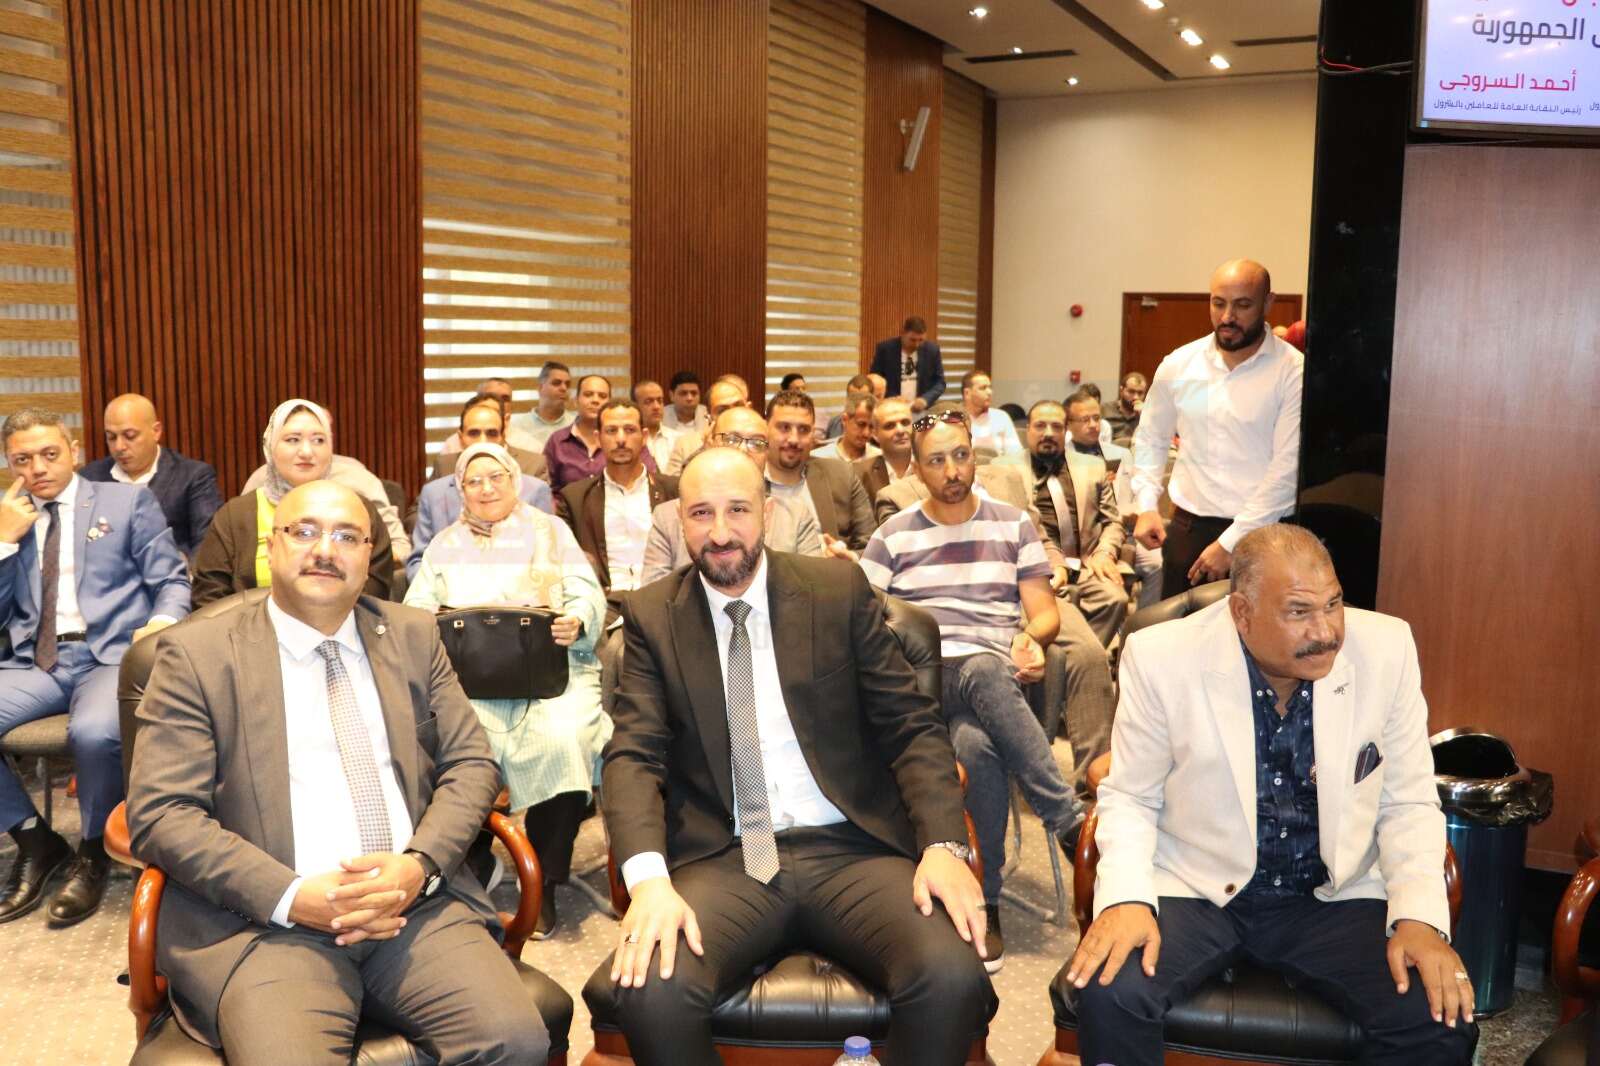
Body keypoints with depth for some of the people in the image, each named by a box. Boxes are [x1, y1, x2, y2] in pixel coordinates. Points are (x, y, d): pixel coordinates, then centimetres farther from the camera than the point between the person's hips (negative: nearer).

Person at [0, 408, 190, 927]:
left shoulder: (127, 501, 9)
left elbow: (172, 581, 4)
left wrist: (162, 623, -18)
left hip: (113, 654, -4)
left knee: (94, 731, -36)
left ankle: (93, 851, -7)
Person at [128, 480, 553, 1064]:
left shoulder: (413, 636, 13)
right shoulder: (197, 654, 4)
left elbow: (470, 764, 11)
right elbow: (160, 814, -2)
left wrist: (420, 864, -9)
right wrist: (290, 896, -14)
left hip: (418, 905, 3)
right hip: (265, 920, -2)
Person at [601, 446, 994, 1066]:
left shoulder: (839, 589, 5)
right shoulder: (652, 616, 7)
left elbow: (912, 727, 4)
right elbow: (634, 755, -2)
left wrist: (944, 845, -13)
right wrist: (649, 877, -21)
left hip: (850, 850, 0)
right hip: (721, 860, 0)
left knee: (952, 980, -27)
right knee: (651, 994, -29)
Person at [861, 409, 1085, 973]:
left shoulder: (1013, 525, 17)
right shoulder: (893, 536, 16)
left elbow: (1045, 612, 12)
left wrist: (1032, 637, -12)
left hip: (1000, 676, 1)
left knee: (977, 745, -38)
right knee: (984, 686, -39)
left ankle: (986, 903, -27)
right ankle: (1071, 821, -34)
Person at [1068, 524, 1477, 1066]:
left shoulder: (1387, 650, -9)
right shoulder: (1162, 659, -15)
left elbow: (1408, 804, 2)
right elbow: (1129, 798, -2)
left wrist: (1419, 916, -14)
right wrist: (1126, 898, -20)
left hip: (1335, 899, 2)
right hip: (1195, 891, -1)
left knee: (1443, 1021, -21)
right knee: (1109, 996, -26)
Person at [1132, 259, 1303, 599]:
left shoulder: (1294, 371, -9)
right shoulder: (1178, 364, 3)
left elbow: (1287, 466, -12)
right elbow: (1150, 439, 16)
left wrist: (1230, 542, -15)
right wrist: (1147, 505, 2)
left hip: (1263, 533, -3)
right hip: (1188, 527, 3)